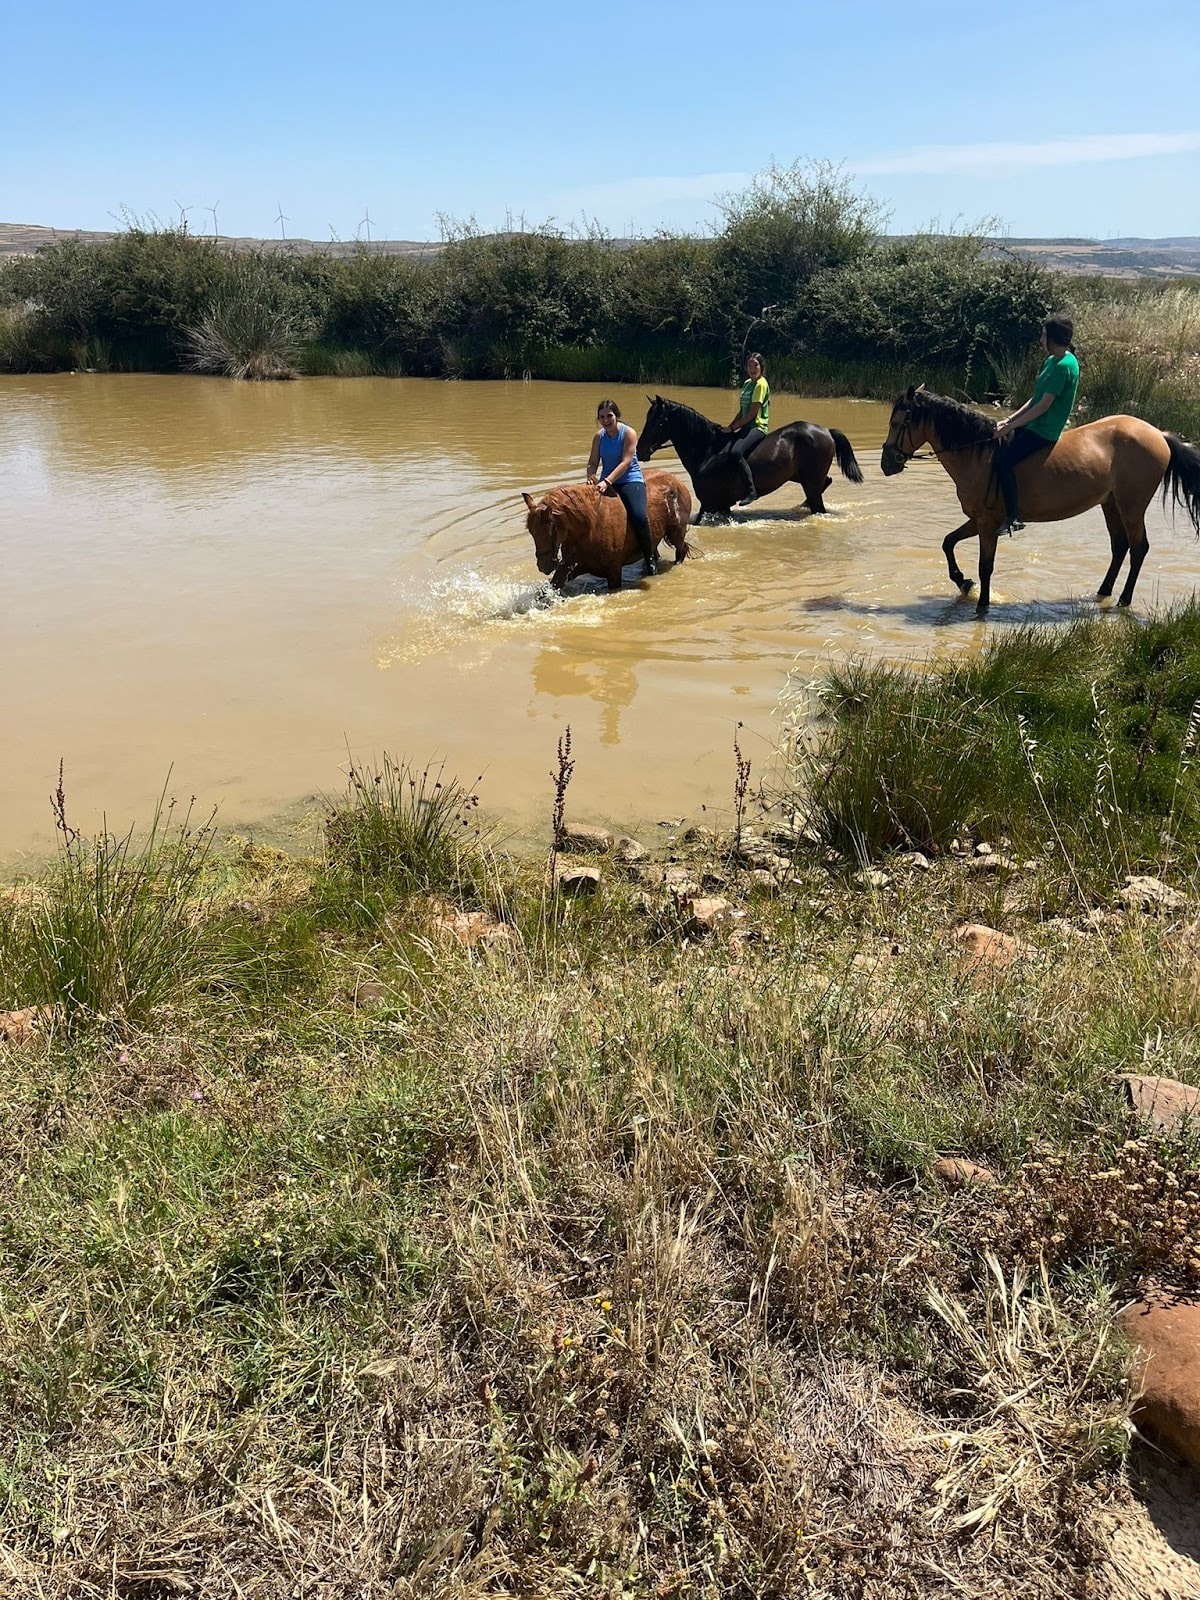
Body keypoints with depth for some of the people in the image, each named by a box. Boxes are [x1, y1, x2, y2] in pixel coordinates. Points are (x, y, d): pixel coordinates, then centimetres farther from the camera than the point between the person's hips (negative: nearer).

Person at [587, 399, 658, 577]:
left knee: (638, 516, -28)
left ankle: (650, 559, -11)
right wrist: (591, 477, -18)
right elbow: (593, 463, 5)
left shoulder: (628, 433, -9)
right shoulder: (599, 436, 7)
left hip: (630, 480, -5)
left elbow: (625, 462, -19)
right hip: (606, 482, 6)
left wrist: (607, 481, -29)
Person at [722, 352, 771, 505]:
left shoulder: (761, 384, -9)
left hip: (758, 427, -9)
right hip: (745, 427, 9)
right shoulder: (747, 383, 17)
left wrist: (732, 427, -13)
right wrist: (730, 427, 10)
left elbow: (752, 413, -15)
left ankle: (752, 490, -29)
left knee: (737, 452, -32)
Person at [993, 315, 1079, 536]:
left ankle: (1013, 517, -19)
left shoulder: (1064, 365, -18)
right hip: (1034, 425, 10)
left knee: (1003, 462, -25)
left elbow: (1044, 405, -20)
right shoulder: (1051, 361, 12)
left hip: (1043, 431, -10)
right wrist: (1010, 420, 4)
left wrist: (1011, 426, -17)